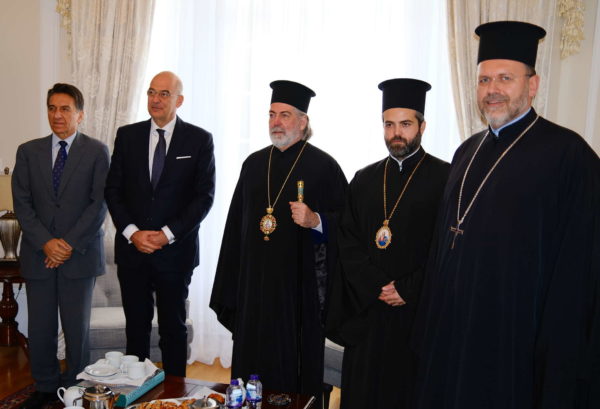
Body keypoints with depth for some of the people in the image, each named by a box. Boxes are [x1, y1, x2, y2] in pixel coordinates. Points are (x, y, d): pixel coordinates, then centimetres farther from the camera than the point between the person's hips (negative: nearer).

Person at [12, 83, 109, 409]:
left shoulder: (96, 152, 1)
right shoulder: (28, 151, 9)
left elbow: (99, 204, -5)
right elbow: (22, 203, 4)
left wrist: (71, 244, -12)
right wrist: (46, 242, -9)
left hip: (80, 255, -2)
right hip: (38, 254, 3)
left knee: (77, 327, 5)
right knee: (40, 327, 8)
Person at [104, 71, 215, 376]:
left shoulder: (199, 139, -2)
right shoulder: (127, 135, 6)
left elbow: (204, 195, -6)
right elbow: (112, 190, 5)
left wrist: (168, 234, -13)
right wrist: (132, 232, -8)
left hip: (175, 249, -2)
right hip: (131, 248, 2)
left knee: (173, 327, 11)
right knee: (136, 325, 12)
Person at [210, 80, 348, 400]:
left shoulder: (323, 166, -4)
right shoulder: (253, 164, 10)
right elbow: (235, 226, 14)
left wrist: (316, 221, -25)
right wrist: (230, 288, 12)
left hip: (299, 285, -4)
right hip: (253, 283, 5)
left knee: (295, 367, 5)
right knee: (251, 362, 12)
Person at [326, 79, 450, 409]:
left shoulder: (445, 178, -3)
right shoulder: (364, 180, 9)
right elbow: (348, 243, 5)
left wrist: (407, 291, -12)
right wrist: (376, 287, -7)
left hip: (420, 312, -3)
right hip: (367, 312, 4)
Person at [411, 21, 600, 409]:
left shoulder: (567, 154, -11)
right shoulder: (467, 152, 9)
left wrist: (558, 359, -14)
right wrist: (431, 327, 12)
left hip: (516, 340, -6)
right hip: (453, 333, 6)